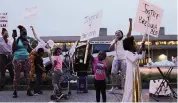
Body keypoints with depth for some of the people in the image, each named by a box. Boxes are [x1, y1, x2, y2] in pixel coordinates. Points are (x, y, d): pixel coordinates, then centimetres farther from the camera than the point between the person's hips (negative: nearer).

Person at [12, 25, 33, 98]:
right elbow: (13, 49, -12)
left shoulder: (26, 41, 13)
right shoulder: (17, 40, -2)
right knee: (16, 75, -6)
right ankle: (15, 91, 1)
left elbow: (30, 51, 15)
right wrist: (14, 39, -16)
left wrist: (28, 44, -2)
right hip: (17, 59, -5)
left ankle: (28, 90, 9)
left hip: (26, 59, 5)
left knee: (27, 75, 3)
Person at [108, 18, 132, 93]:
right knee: (113, 72, 0)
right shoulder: (114, 41, 13)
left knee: (124, 74, 0)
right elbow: (110, 49, 4)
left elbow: (129, 32, -14)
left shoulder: (125, 38, 0)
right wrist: (114, 42, -7)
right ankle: (114, 86, 15)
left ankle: (124, 87, 7)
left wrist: (130, 22, -24)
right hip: (116, 59, 4)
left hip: (124, 59, -4)